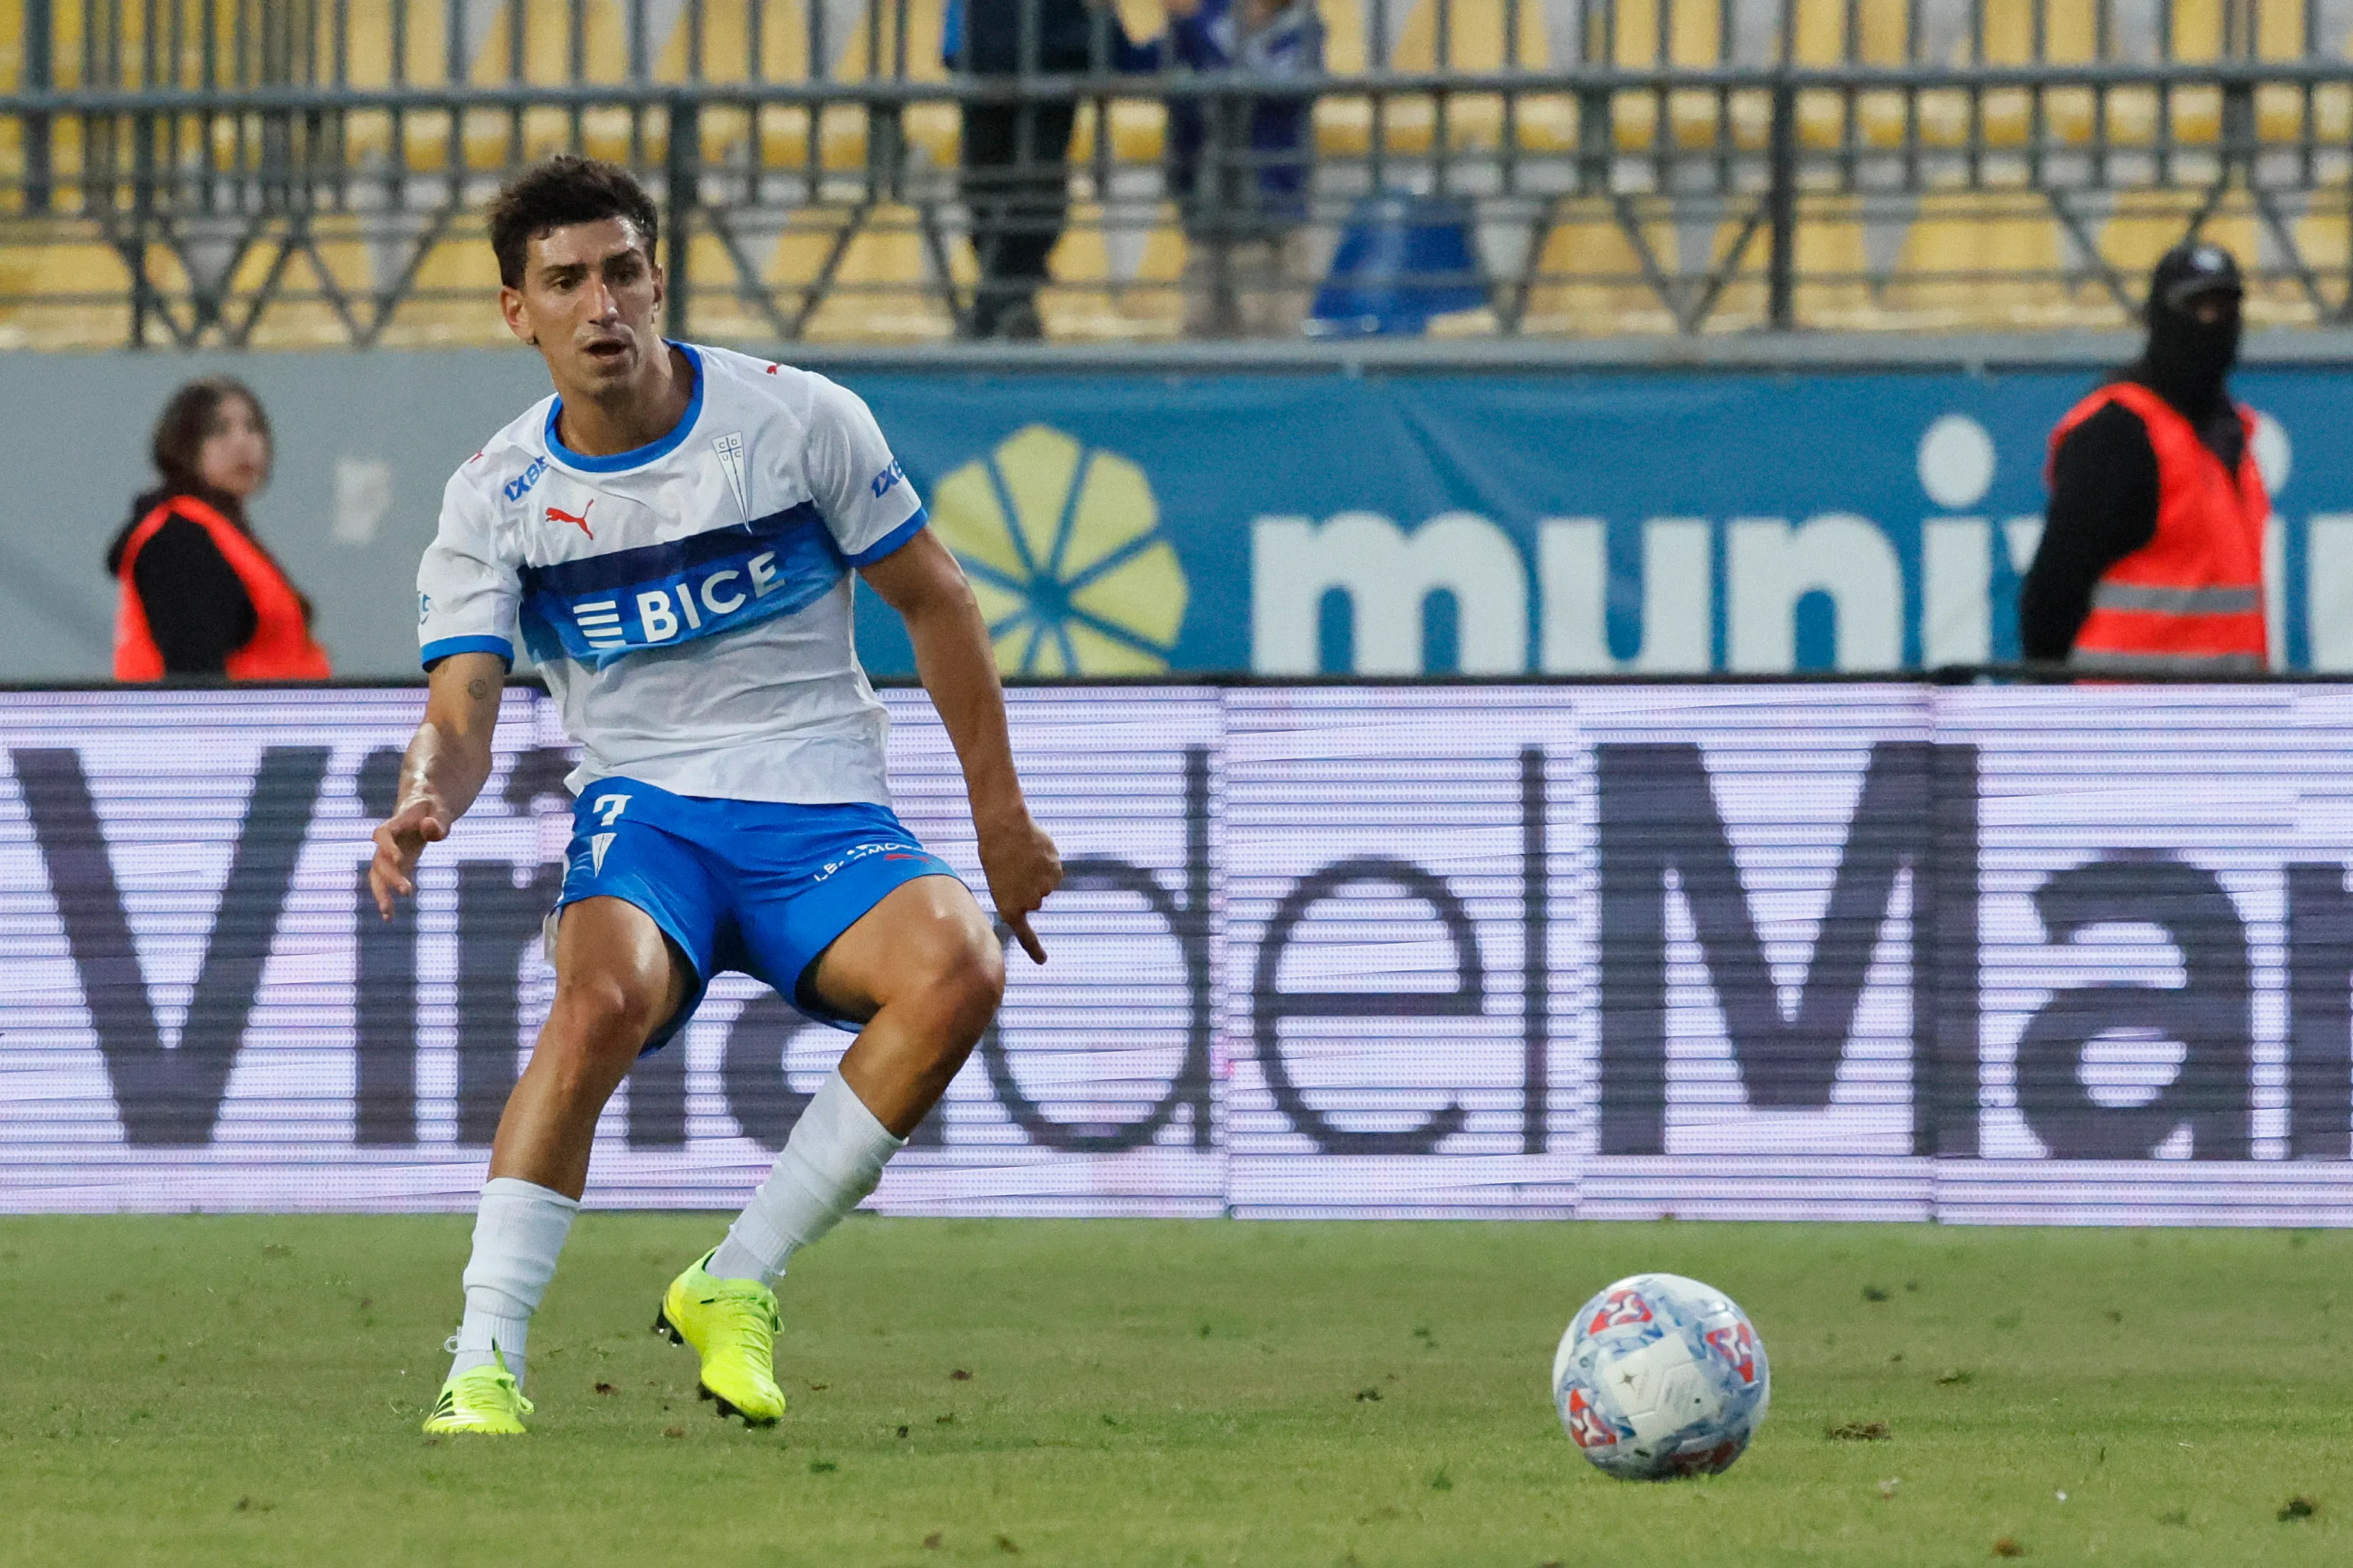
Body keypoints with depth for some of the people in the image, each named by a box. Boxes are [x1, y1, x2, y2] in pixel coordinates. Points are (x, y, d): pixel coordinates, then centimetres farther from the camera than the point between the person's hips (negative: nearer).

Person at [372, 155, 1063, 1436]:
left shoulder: (799, 420, -2)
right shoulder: (496, 498, 0)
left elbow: (934, 603, 8)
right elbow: (460, 714, -5)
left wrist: (1001, 818, 9)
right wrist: (425, 802, -30)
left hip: (822, 812, 1)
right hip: (645, 811, -1)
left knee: (957, 968, -31)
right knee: (605, 994, -36)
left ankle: (736, 1285, -18)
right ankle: (483, 1362, -30)